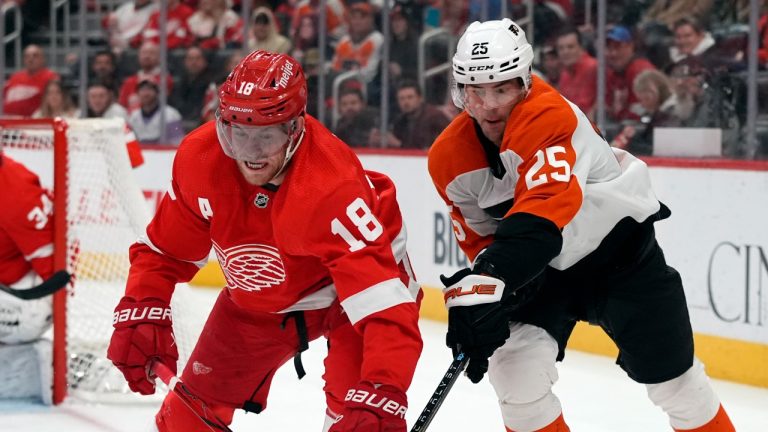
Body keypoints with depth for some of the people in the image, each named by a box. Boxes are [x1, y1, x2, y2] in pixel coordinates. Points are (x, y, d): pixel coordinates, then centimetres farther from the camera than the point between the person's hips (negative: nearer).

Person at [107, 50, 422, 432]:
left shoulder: (333, 186, -40)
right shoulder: (199, 158, -23)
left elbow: (385, 302, -46)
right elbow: (164, 249, -5)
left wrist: (381, 396, -56)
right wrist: (140, 315, -20)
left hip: (349, 285, -5)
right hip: (259, 298, 5)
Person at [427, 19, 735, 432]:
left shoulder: (549, 115, -34)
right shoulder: (449, 159, -13)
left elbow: (541, 215, -47)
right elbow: (479, 238, -2)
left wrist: (488, 283, -55)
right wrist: (468, 290, -22)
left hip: (620, 246, -4)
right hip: (543, 267, 4)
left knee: (670, 370, 5)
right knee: (514, 368, -15)